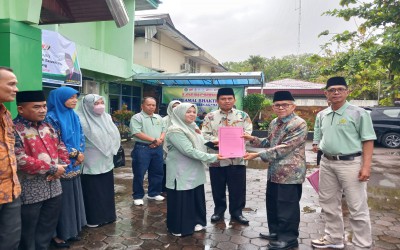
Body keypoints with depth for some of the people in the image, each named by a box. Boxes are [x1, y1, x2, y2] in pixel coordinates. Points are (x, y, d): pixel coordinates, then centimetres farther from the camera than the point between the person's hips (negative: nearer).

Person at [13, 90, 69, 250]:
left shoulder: (47, 126, 10)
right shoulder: (14, 129, -14)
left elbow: (61, 147, 15)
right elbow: (21, 160, -22)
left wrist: (61, 166, -6)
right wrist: (52, 169, -18)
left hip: (53, 187, 7)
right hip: (30, 192, -7)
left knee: (47, 230, 19)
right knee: (28, 233, 10)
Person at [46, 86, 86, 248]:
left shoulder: (74, 116, 10)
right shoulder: (52, 117, -12)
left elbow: (81, 137, 10)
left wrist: (81, 154, -6)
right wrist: (76, 153, -12)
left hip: (75, 165, 7)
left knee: (74, 197, 13)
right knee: (62, 200, 2)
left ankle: (71, 230, 27)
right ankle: (58, 234, 17)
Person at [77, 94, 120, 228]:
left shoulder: (107, 117, 8)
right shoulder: (81, 120, -14)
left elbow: (115, 135, 13)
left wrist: (111, 150, 8)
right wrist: (82, 154, -11)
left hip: (106, 162, 6)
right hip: (91, 164, -6)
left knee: (106, 190, 16)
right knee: (92, 192, 5)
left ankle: (107, 215, 32)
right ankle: (93, 219, 21)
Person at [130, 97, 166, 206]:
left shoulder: (159, 118, 15)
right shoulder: (137, 117, -6)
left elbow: (164, 131, 14)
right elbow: (137, 133, -17)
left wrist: (160, 140, -8)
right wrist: (154, 140, -17)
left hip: (157, 148, 6)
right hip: (142, 148, -6)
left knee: (157, 172, 12)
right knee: (139, 174, -1)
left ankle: (154, 193, 27)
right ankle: (138, 196, 12)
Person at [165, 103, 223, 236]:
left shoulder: (192, 128, 10)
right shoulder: (175, 130, -17)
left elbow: (201, 145, 18)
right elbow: (189, 151, -24)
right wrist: (213, 157, -22)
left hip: (195, 171, 8)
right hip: (182, 172, -8)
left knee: (196, 198, 15)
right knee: (182, 200, 2)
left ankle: (195, 222, 32)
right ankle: (180, 227, 19)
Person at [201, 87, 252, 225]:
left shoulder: (243, 116, 3)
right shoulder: (210, 117, 4)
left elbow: (248, 133, -4)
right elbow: (205, 134, -2)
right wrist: (217, 141, -19)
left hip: (237, 158, 0)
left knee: (238, 188, 7)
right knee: (218, 187, 12)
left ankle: (236, 211, 25)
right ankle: (219, 210, 30)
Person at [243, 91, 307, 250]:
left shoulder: (299, 124, -16)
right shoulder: (274, 123, 11)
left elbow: (284, 148, -22)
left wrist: (258, 155, -23)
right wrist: (253, 139, 5)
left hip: (290, 173, -9)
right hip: (274, 172, 9)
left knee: (287, 207, 2)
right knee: (272, 204, 19)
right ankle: (276, 232, 36)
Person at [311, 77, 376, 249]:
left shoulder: (358, 113, -6)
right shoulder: (321, 115, 9)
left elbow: (368, 140, -9)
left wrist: (366, 166, -16)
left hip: (351, 163, -6)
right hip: (327, 163, 6)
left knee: (357, 207, 1)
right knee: (329, 204, 16)